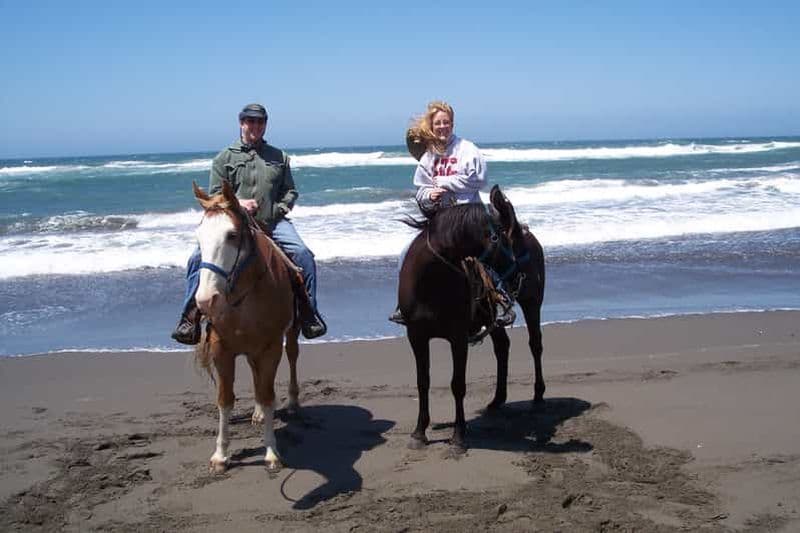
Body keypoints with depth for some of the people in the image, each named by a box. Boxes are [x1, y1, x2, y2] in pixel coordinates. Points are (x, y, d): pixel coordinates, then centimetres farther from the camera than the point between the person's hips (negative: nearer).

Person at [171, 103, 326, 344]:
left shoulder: (279, 157, 18)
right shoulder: (225, 158, 11)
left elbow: (290, 191, 18)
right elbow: (215, 195, 7)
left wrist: (279, 209, -2)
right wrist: (238, 203, -11)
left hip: (272, 222, 1)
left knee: (303, 254, -22)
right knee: (199, 258, -20)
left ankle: (309, 315, -10)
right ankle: (190, 319, -11)